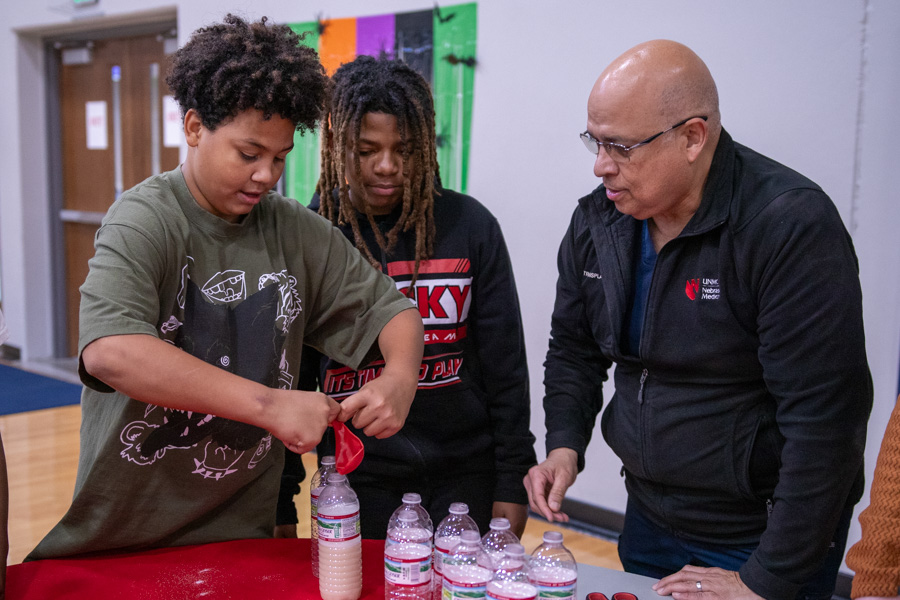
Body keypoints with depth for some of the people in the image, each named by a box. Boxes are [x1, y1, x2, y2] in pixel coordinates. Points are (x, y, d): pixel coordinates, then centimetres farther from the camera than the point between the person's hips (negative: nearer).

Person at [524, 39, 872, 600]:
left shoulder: (793, 225, -23)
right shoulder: (597, 220, -2)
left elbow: (824, 419, -25)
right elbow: (573, 349, 11)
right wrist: (565, 445, -6)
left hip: (765, 540, -6)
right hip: (648, 519, 6)